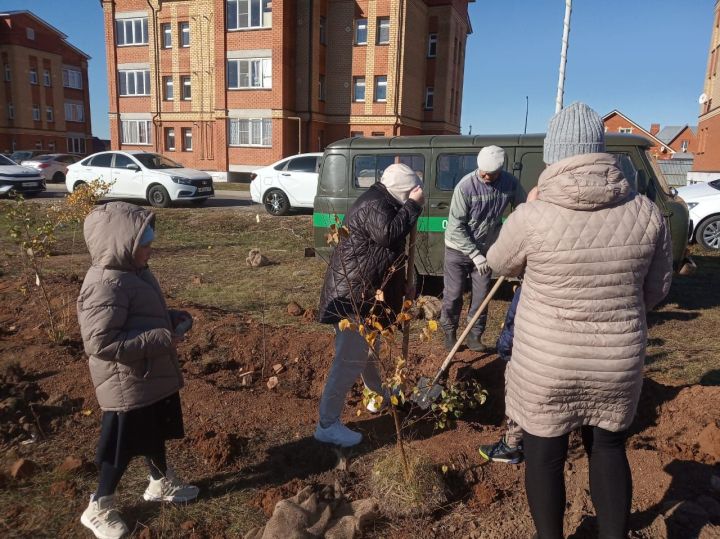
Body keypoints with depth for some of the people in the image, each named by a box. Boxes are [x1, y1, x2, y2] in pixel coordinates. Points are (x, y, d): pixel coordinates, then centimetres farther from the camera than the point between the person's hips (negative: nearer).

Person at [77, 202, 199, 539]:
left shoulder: (135, 272, 6)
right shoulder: (105, 286, -27)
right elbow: (100, 344, -32)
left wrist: (173, 319, -1)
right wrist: (161, 339, -29)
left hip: (154, 376, 10)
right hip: (127, 385, -9)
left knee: (155, 436, 25)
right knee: (123, 447, 8)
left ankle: (161, 484, 47)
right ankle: (99, 508, 31)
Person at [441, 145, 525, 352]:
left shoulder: (510, 183, -12)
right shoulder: (466, 186, -24)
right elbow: (456, 227, -21)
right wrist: (475, 255, -23)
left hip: (485, 249, 4)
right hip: (459, 249, -3)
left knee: (481, 296, 8)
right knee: (453, 295, 5)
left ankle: (474, 336, 23)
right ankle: (449, 333, 25)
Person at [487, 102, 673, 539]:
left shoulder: (532, 218, -19)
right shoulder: (647, 213, -9)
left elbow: (500, 263, 2)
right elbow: (657, 288, 3)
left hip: (547, 363, -3)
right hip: (618, 361, 4)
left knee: (545, 455, 16)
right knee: (609, 448, 24)